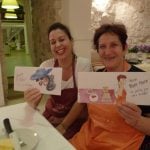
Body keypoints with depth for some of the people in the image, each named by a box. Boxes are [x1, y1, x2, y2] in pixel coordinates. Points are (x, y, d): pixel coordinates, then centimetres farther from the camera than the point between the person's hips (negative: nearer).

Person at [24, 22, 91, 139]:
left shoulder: (84, 64, -17)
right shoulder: (46, 66, -10)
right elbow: (35, 104, -10)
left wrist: (63, 126, -13)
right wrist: (31, 100, -32)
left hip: (74, 119, -2)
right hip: (50, 116, 3)